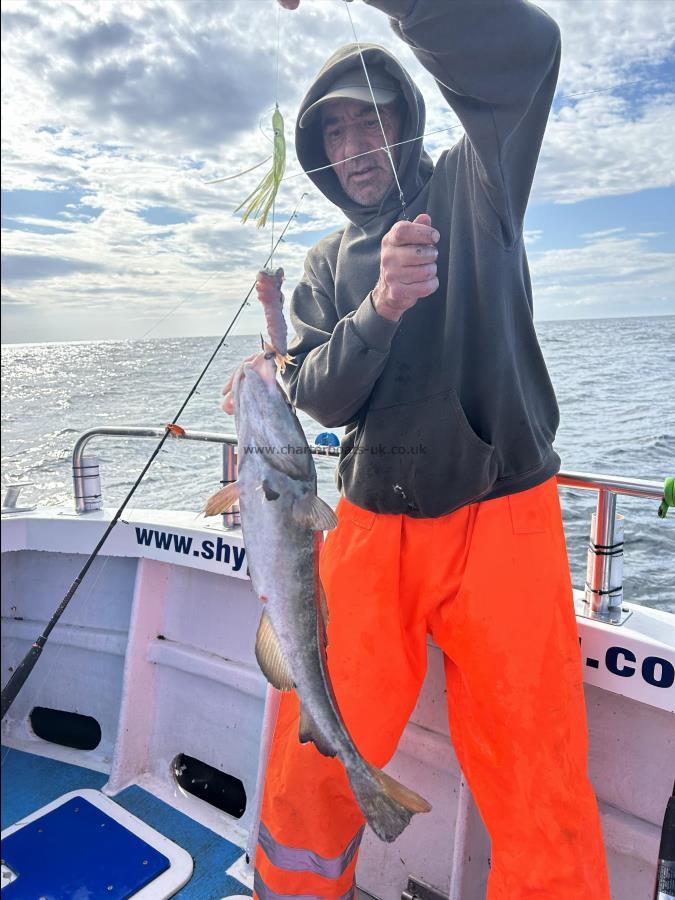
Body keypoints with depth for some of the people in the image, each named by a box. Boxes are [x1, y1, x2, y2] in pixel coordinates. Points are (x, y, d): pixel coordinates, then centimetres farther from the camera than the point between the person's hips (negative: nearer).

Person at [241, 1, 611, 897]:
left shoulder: (474, 188, 7)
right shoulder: (328, 262, 15)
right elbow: (319, 395, 0)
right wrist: (381, 307, -17)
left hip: (501, 512, -2)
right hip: (372, 525, 3)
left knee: (542, 802, 1)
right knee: (313, 764, 8)